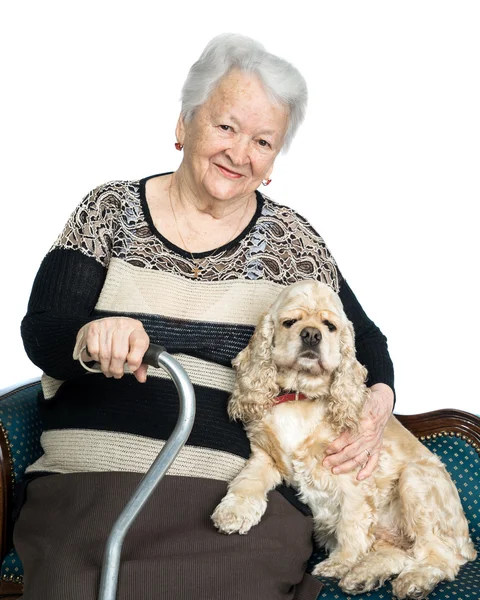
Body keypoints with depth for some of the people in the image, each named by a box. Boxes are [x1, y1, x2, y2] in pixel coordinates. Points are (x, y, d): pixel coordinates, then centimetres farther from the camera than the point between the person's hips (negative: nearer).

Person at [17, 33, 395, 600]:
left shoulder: (290, 240, 9)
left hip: (239, 503, 1)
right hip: (90, 485, 0)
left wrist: (377, 403, -2)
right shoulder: (110, 209, 8)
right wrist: (88, 339, -22)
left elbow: (364, 340, 18)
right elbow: (39, 333, 0)